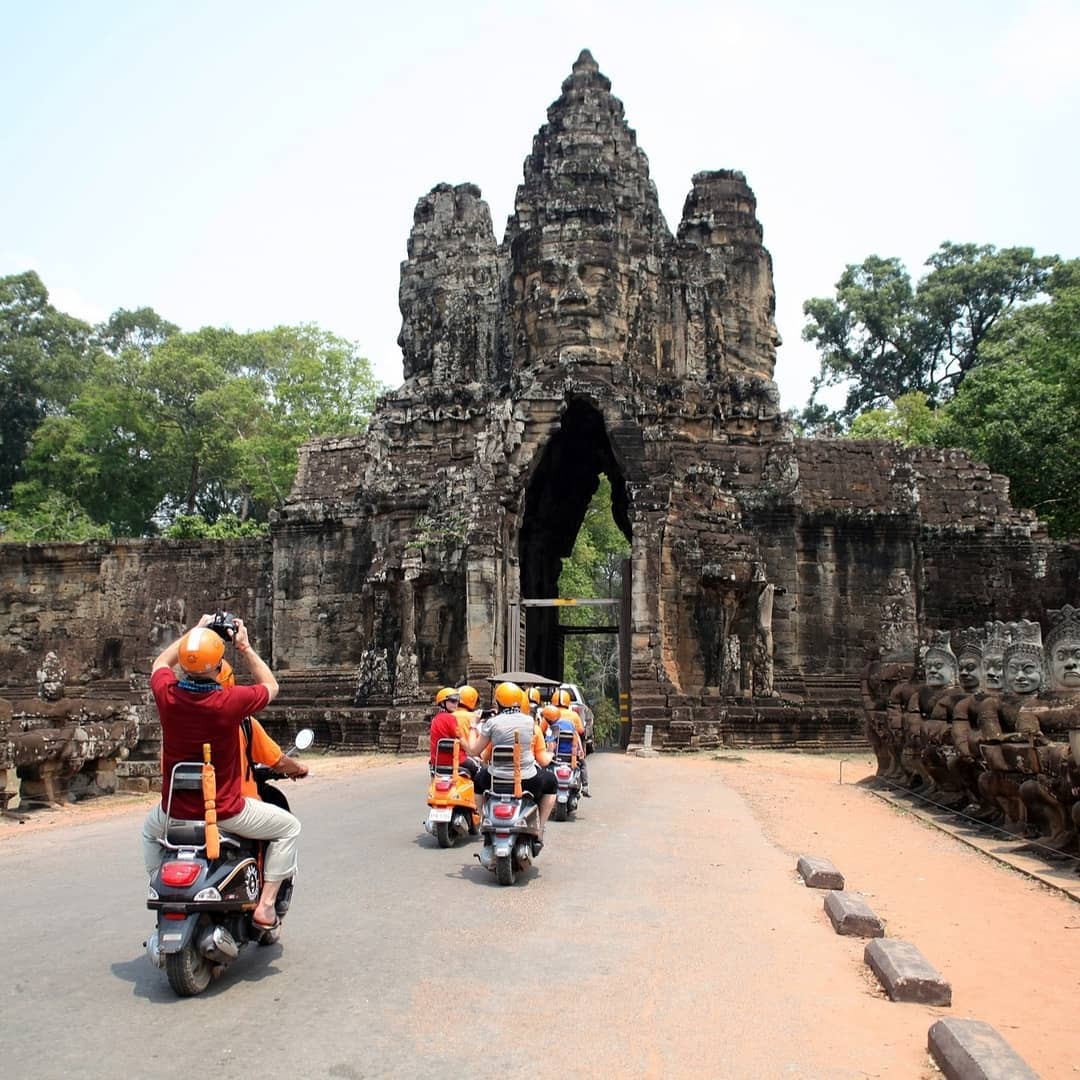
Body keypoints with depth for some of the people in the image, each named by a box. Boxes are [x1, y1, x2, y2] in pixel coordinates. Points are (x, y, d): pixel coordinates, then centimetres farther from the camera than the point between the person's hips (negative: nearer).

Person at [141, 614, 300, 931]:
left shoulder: (166, 694, -13)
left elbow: (161, 661, 13)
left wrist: (196, 631, 18)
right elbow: (271, 686, 0)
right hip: (225, 813, -4)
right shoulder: (231, 701, -23)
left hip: (176, 811, 4)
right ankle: (265, 904, 8)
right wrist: (245, 647, 4)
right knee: (288, 826, 17)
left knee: (150, 829, 39)